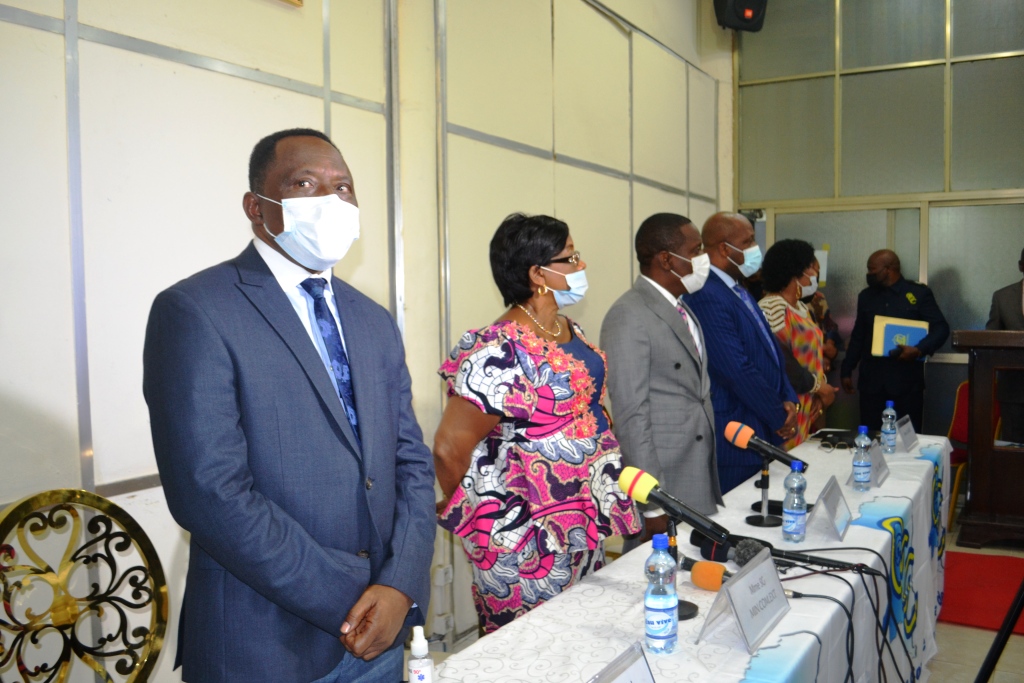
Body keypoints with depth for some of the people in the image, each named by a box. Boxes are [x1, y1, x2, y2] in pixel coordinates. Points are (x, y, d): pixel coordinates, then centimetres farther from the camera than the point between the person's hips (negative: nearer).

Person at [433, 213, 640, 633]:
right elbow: (450, 448, -23)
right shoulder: (503, 353, -24)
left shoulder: (568, 331, 5)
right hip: (527, 541, -8)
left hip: (584, 522, 9)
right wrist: (460, 510, -6)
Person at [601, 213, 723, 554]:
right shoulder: (629, 317, -16)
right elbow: (631, 416, -19)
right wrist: (653, 505, -19)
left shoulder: (682, 309, 14)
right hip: (661, 486, -9)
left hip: (700, 483, 9)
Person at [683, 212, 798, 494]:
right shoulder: (707, 297, -20)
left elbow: (770, 350, 18)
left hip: (762, 433, 10)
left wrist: (787, 399, 3)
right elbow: (739, 370, -22)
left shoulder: (739, 292, 14)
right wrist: (779, 418, -12)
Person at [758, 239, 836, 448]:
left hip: (809, 407, 9)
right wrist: (818, 386, -10)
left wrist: (820, 391, 1)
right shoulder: (771, 309, -15)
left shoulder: (801, 308, 16)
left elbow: (810, 354, 17)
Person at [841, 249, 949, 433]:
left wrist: (919, 350, -19)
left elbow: (941, 328, -2)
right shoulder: (866, 296, 14)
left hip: (906, 382, -3)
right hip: (871, 381, 3)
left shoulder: (919, 293, 1)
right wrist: (847, 371, 15)